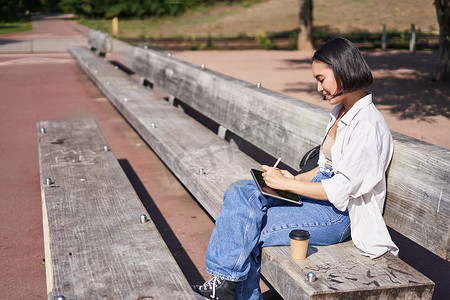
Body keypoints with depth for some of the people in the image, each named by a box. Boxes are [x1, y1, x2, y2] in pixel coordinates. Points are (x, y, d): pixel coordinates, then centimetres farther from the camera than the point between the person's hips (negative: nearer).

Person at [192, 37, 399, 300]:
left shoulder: (368, 126, -20)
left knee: (247, 231, -17)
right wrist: (296, 179, 2)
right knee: (240, 192, -10)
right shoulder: (341, 112, 10)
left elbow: (340, 190, -21)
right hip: (319, 193, 9)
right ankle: (229, 278, -7)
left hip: (338, 214, -9)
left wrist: (285, 183, -16)